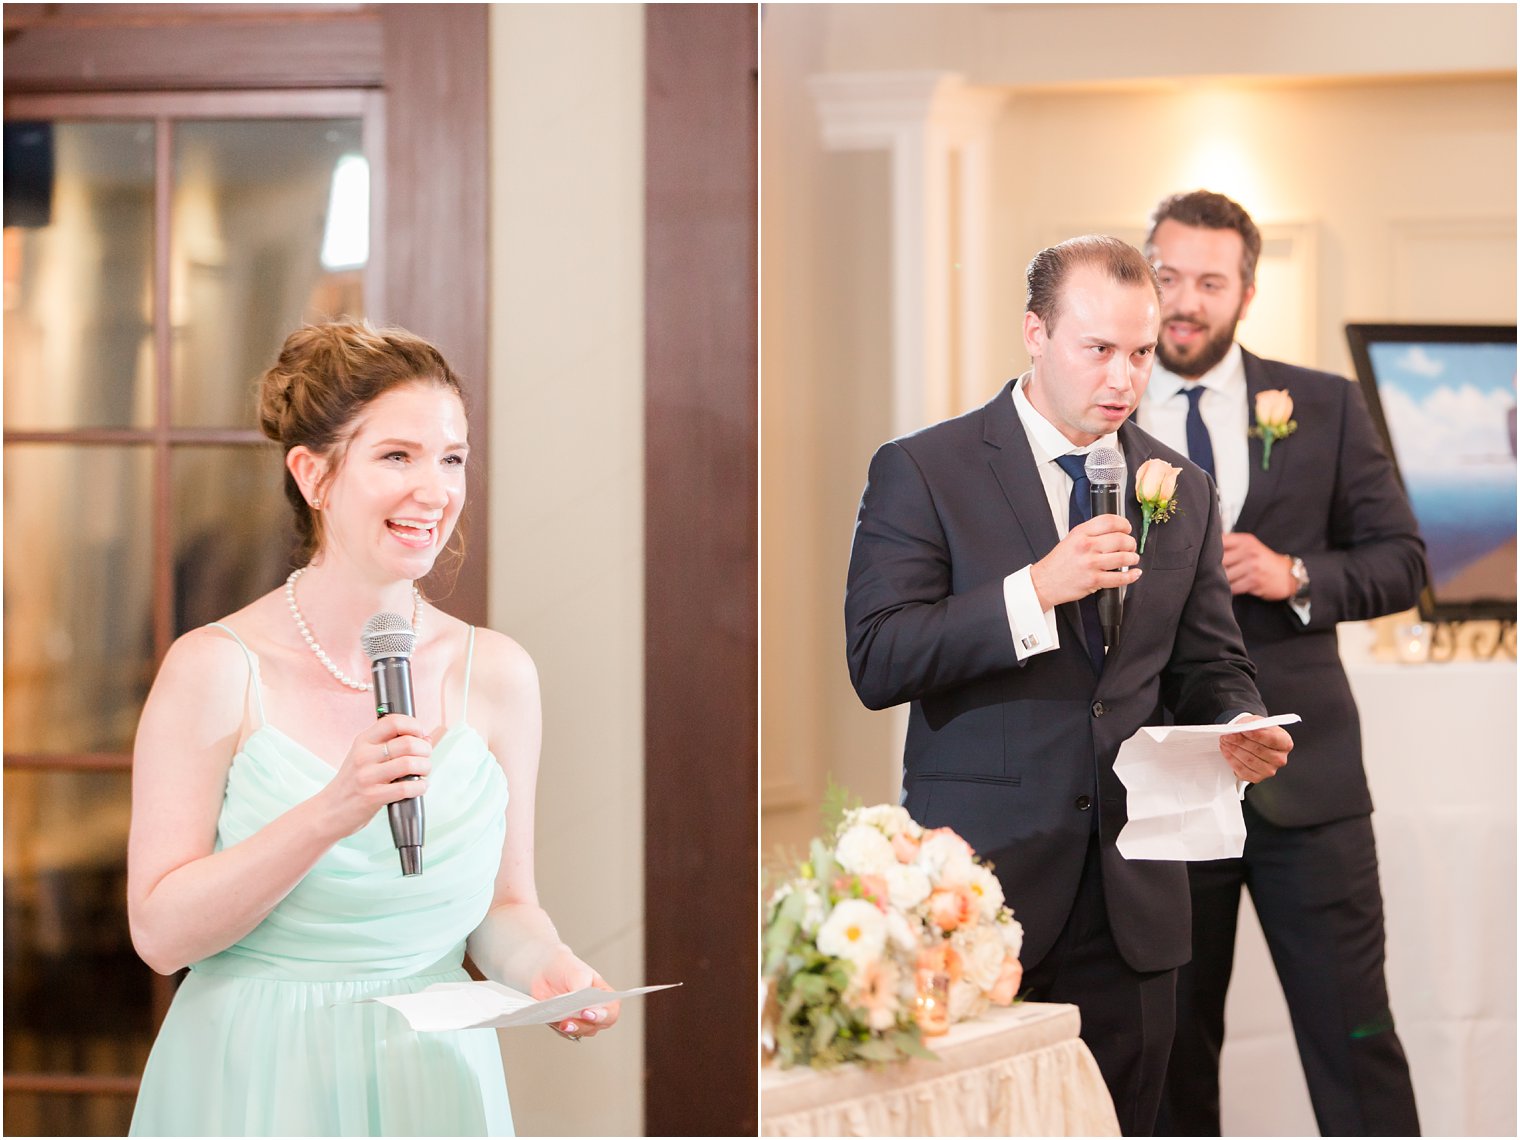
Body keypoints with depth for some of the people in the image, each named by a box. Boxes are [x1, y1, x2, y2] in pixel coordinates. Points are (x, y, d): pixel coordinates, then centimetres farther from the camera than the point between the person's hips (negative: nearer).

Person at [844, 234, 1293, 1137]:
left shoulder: (1182, 492, 13)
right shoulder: (922, 471, -2)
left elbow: (1210, 667, 18)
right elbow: (877, 663, -11)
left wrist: (1238, 728, -6)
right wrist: (1037, 590, -20)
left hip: (1133, 896, 4)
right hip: (980, 889, -4)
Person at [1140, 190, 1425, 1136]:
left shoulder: (1325, 409, 5)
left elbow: (1401, 561, 5)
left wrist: (1296, 577, -11)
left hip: (1305, 776, 0)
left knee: (1353, 1035, -1)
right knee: (1171, 1048, 9)